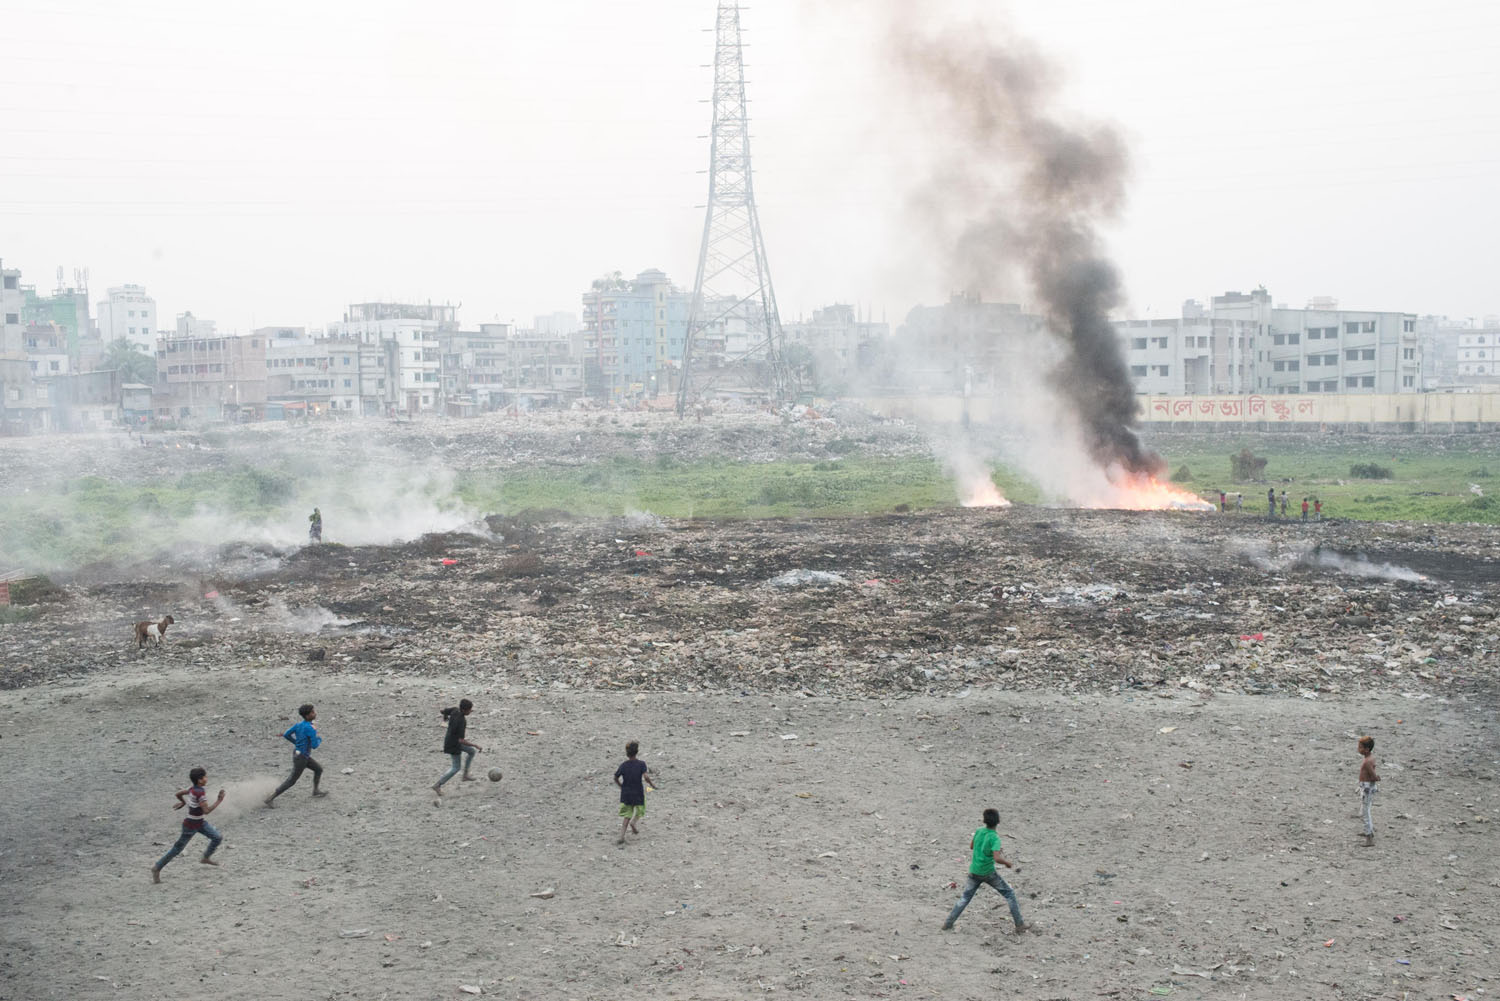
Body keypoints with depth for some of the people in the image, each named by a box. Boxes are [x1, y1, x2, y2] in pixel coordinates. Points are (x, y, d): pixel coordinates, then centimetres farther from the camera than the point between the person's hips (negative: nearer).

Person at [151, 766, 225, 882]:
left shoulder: (192, 788, -2)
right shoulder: (200, 793, -29)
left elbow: (178, 793, 10)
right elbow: (206, 811, -31)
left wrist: (183, 802, 30)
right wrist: (219, 800, -26)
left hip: (200, 823, 9)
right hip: (191, 826, -9)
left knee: (218, 838, 9)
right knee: (178, 848, 5)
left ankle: (206, 858, 30)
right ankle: (157, 868, 18)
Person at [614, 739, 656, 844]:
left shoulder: (623, 765, -1)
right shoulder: (641, 764, -10)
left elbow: (616, 778, 2)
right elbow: (646, 777, -20)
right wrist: (653, 785, -4)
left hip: (625, 793, 3)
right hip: (638, 793, -3)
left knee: (627, 816, 9)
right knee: (640, 810, 23)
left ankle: (622, 836, -4)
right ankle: (633, 821, -5)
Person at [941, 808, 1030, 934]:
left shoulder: (979, 831, -2)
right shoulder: (994, 838, -19)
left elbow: (971, 846, 15)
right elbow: (997, 858, -30)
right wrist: (1007, 862, -10)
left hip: (974, 871, 5)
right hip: (988, 873, -5)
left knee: (965, 898, 14)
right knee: (1009, 894, 11)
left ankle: (948, 924, 9)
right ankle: (1019, 924, 12)